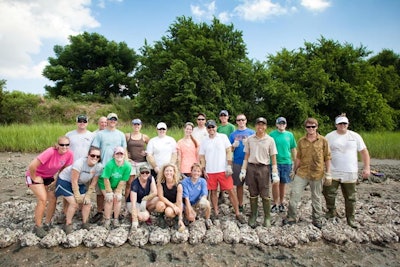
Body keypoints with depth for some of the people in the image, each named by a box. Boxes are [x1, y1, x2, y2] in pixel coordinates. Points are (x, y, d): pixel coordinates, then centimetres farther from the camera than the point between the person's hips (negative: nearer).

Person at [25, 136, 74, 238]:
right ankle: (38, 227, 0)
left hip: (48, 176, 6)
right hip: (35, 175, -5)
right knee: (43, 199, -16)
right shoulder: (50, 152, -35)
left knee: (53, 199, 1)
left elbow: (64, 169, -2)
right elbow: (32, 166, -35)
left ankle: (47, 224, 18)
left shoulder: (69, 154, -19)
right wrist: (34, 178, -21)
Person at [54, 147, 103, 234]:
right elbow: (74, 182, -27)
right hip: (65, 181, -5)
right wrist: (77, 196, -21)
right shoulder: (79, 163, -33)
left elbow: (93, 184, -7)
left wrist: (87, 195, -10)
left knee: (87, 202, -6)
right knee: (74, 203, -17)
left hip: (80, 184, 5)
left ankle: (85, 224, 13)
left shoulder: (99, 167, -18)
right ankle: (68, 225, 5)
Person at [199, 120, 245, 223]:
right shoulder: (204, 141, 8)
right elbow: (202, 157, 11)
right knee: (213, 191, 9)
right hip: (210, 171, 2)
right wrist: (204, 170, 4)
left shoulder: (223, 137, 2)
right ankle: (216, 213, 22)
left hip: (223, 170, -2)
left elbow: (229, 151, -1)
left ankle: (237, 213, 10)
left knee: (231, 190, -1)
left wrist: (229, 166, -8)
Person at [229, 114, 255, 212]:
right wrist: (234, 146, -10)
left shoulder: (252, 132, 4)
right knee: (239, 185, 9)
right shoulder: (233, 134, 10)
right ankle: (240, 205, 22)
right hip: (237, 162, 2)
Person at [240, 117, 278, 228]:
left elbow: (273, 158, 0)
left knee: (265, 195, 3)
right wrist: (243, 170, 4)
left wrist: (275, 173, -5)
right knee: (253, 194, 10)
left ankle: (267, 218, 18)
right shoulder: (249, 139, 6)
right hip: (251, 167, 2)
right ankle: (253, 216, 23)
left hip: (264, 168, -2)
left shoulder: (270, 140, 1)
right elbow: (246, 156, 9)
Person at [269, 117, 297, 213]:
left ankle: (281, 203, 25)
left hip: (286, 162, 2)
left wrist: (295, 162, 10)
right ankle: (275, 204, 9)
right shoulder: (272, 134, -1)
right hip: (275, 162, -2)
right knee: (275, 183, -7)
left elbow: (293, 149, 12)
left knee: (283, 183, 10)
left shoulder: (290, 135, 6)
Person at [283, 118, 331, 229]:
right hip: (302, 173, 1)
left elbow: (327, 158, 1)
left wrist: (328, 173, -1)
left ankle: (317, 220, 30)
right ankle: (291, 217, 15)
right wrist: (294, 171, 11)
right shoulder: (301, 141, 2)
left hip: (317, 174, -1)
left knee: (316, 198, 13)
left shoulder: (323, 141, -3)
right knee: (294, 194, 0)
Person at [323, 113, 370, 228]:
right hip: (333, 173, -1)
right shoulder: (329, 136, -1)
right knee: (329, 193, -2)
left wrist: (367, 167, -2)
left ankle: (350, 218, 26)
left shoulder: (355, 136, 3)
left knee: (350, 197, 10)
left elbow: (364, 152, 5)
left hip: (350, 173, 1)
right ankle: (331, 211, 23)